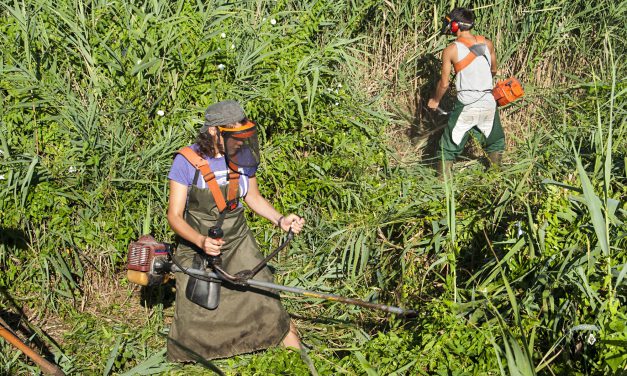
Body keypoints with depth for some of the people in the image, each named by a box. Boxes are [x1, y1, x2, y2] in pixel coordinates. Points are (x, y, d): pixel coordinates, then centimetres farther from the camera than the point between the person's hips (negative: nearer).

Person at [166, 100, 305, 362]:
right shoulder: (187, 161, -17)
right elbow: (174, 216, -14)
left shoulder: (244, 155, -5)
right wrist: (201, 241, -32)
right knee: (193, 328, -1)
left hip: (238, 244, 3)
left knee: (269, 307, -4)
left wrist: (281, 220, -6)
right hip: (197, 248, -3)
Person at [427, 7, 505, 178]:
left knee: (449, 147, 10)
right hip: (488, 104, 4)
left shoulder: (451, 50, -8)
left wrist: (435, 101, 13)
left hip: (466, 107, -4)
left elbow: (444, 84, -5)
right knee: (496, 142, 28)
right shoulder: (487, 44, 3)